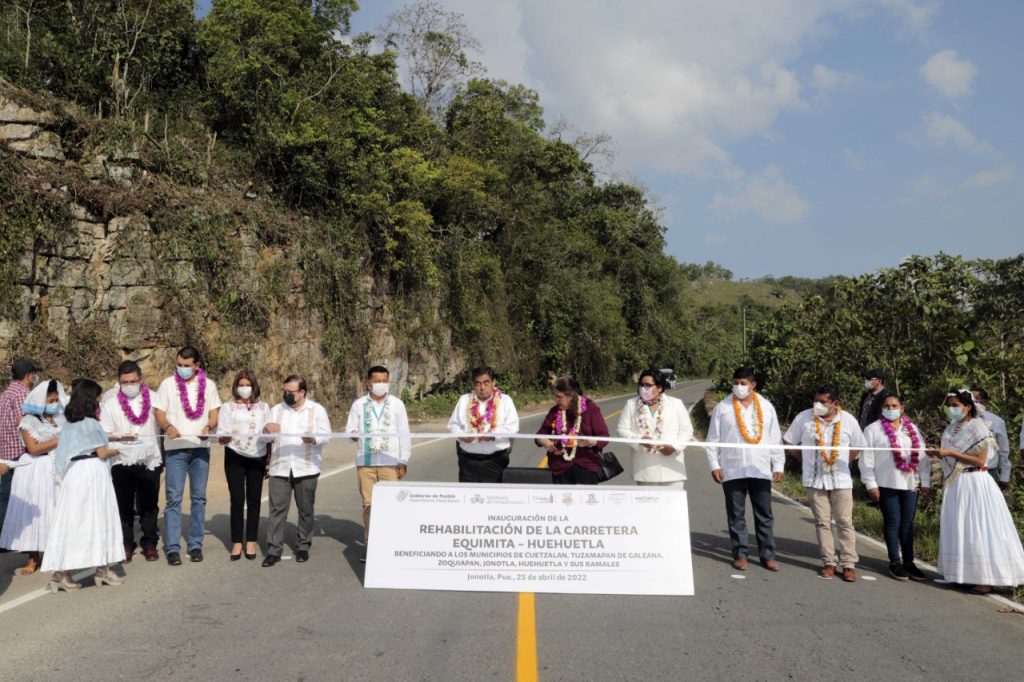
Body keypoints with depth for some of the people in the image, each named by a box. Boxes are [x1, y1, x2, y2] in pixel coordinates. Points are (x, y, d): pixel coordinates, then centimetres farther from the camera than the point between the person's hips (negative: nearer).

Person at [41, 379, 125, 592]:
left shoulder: (69, 424, 10)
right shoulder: (90, 423, -11)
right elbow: (102, 453, -8)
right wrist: (115, 451, 11)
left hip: (74, 474, 7)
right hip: (92, 473, -7)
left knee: (72, 522, 8)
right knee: (98, 520, 2)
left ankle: (62, 572, 7)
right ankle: (103, 568, 8)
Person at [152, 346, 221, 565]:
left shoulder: (208, 385, 7)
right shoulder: (167, 384, 3)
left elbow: (214, 413, 5)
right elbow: (159, 414, 1)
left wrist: (208, 427, -16)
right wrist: (168, 426, -20)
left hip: (200, 447, 2)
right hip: (175, 448, -2)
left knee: (199, 497, 7)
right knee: (174, 498, -4)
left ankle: (195, 544, 16)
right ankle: (172, 548, 0)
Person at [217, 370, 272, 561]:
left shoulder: (263, 407, 9)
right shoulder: (228, 407, 4)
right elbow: (221, 434, -4)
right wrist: (223, 437, -28)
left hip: (257, 458, 2)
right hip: (235, 457, -1)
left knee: (254, 500, 4)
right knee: (237, 500, -1)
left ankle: (251, 542, 12)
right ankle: (236, 542, 7)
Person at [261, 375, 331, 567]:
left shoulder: (317, 410, 2)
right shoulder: (276, 410, 10)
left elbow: (327, 435, -3)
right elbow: (264, 438, 10)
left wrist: (314, 439, -24)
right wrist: (266, 429, -14)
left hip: (306, 469, -1)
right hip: (280, 468, 1)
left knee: (306, 510, 8)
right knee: (277, 509, -2)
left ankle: (303, 546, 22)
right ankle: (273, 550, 3)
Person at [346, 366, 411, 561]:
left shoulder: (397, 404, 5)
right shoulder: (359, 405, 6)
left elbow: (404, 434, 5)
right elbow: (350, 428, 6)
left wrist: (403, 461, 0)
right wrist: (353, 434, -19)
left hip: (390, 462, -1)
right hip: (365, 461, 1)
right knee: (368, 503, 4)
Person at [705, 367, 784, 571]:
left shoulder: (767, 407, 7)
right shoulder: (722, 407, 2)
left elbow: (775, 438, 9)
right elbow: (713, 439, 2)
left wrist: (778, 465, 5)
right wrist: (714, 465, -5)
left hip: (761, 470, 1)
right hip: (732, 470, -1)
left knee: (764, 515, 6)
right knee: (736, 515, 5)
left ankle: (767, 555, 15)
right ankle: (740, 554, 15)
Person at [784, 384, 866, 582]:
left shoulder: (848, 420, -3)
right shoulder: (804, 417, -6)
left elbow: (857, 447, 11)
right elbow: (790, 443, 4)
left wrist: (842, 463, 4)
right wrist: (806, 460, 4)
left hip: (841, 480, 0)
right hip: (815, 480, 0)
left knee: (845, 522, 1)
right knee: (822, 522, 5)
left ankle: (848, 564, 8)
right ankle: (829, 562, 14)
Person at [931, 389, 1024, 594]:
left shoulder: (977, 428, -10)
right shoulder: (951, 429, 11)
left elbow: (980, 461, -15)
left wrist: (950, 453, -18)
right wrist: (938, 454, -1)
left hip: (974, 484, -7)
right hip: (954, 485, 7)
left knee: (976, 530, -6)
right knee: (957, 530, 8)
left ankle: (986, 579, -1)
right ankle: (964, 574, 15)